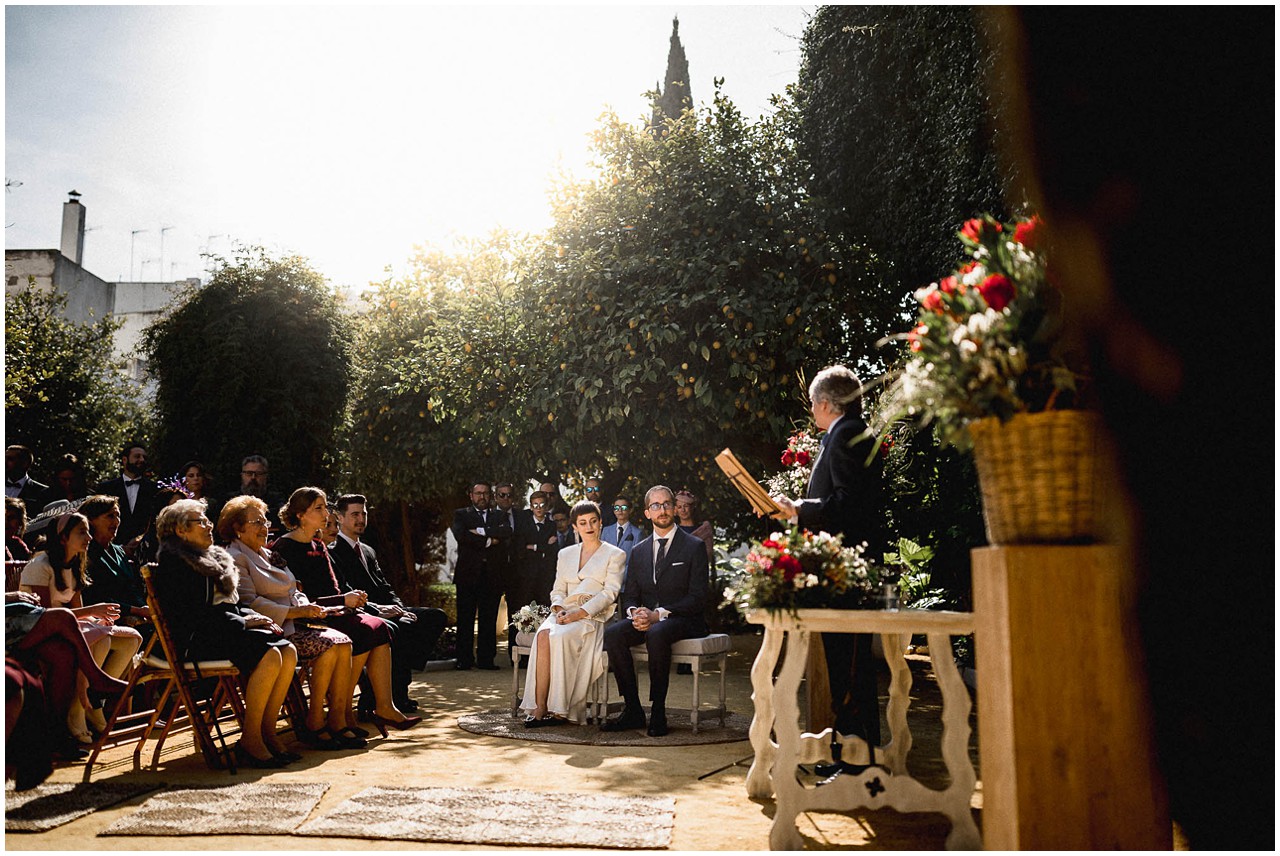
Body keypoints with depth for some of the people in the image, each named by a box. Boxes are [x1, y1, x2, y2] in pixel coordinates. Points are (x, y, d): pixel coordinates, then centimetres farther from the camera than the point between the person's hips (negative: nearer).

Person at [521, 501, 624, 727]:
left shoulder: (615, 555, 8)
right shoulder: (565, 554, 22)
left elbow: (610, 592, -3)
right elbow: (558, 590, 19)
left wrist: (579, 613, -15)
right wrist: (559, 609, -6)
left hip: (594, 617, -4)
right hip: (564, 614, 4)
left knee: (560, 637, -34)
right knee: (543, 635, -31)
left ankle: (559, 709, -28)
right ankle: (539, 706, -32)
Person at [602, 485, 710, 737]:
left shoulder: (694, 547, -1)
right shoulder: (639, 551, 15)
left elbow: (697, 598, -8)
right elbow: (629, 595, 14)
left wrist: (659, 614, -19)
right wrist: (635, 612, -12)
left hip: (683, 620, -5)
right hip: (646, 619, 5)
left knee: (656, 633, -37)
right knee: (612, 633, -24)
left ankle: (658, 712, -25)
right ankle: (633, 710, -17)